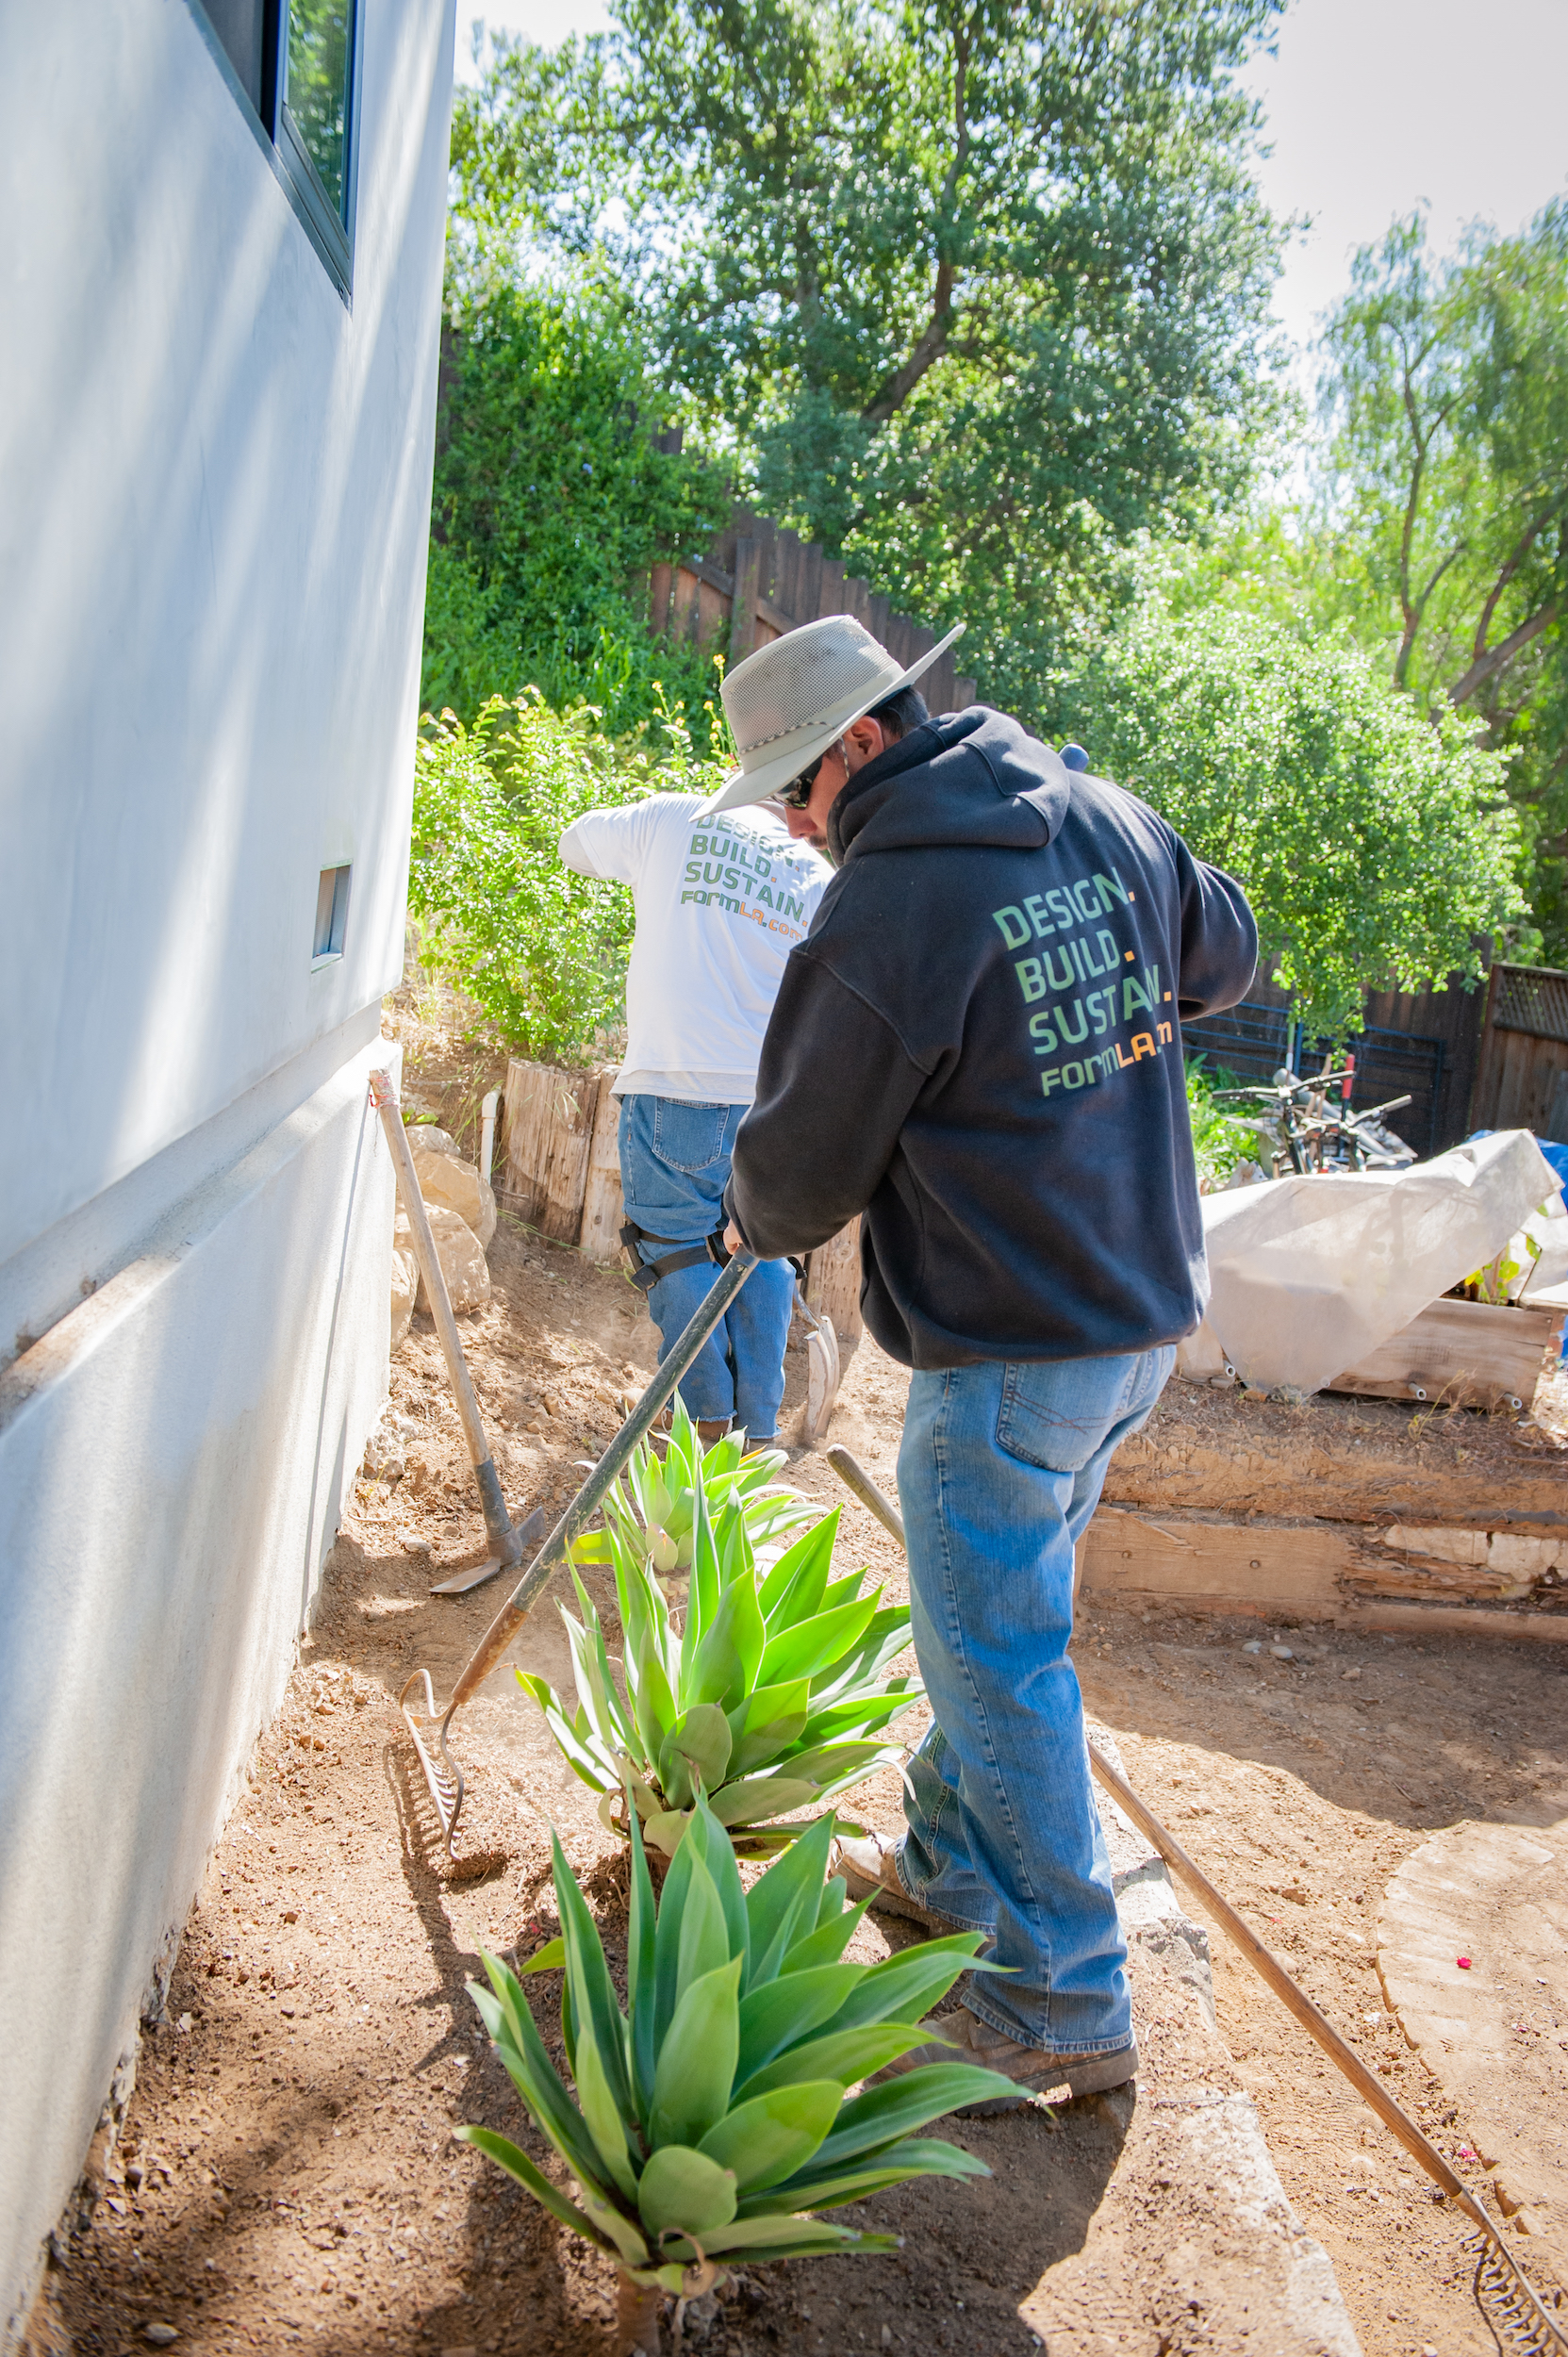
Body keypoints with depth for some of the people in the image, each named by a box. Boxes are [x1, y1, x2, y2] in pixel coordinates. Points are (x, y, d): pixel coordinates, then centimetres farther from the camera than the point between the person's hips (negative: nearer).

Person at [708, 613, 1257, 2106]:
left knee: (998, 1661, 4)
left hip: (1010, 1350, -9)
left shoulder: (882, 918, -20)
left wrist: (757, 1226, 11)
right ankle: (946, 1867, 39)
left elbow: (801, 1171, -11)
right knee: (992, 1618, 22)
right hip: (1144, 1310, 9)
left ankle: (1062, 2006, 15)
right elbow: (1225, 956, 21)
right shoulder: (1110, 820, 3)